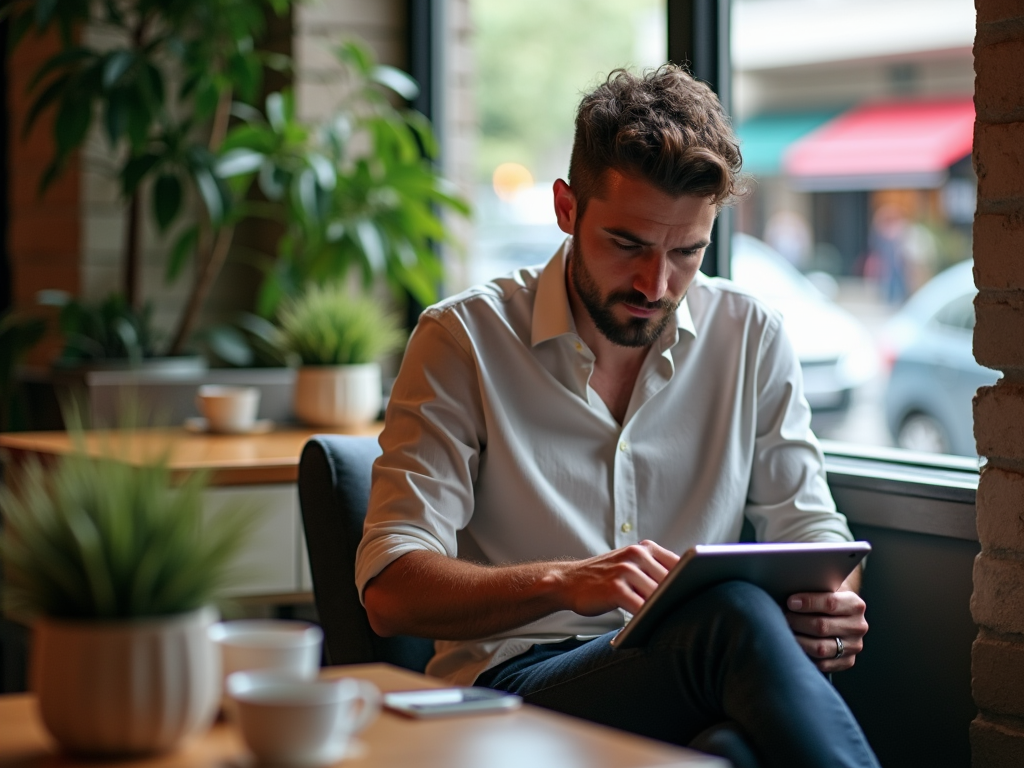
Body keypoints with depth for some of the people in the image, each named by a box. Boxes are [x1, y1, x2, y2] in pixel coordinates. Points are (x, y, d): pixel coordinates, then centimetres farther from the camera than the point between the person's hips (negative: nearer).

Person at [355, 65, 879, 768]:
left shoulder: (751, 335, 10)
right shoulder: (464, 339, -1)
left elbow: (809, 526, 15)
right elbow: (391, 589, -8)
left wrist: (833, 605, -12)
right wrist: (565, 581, -27)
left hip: (706, 673, 2)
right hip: (515, 679, -2)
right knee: (738, 616, -35)